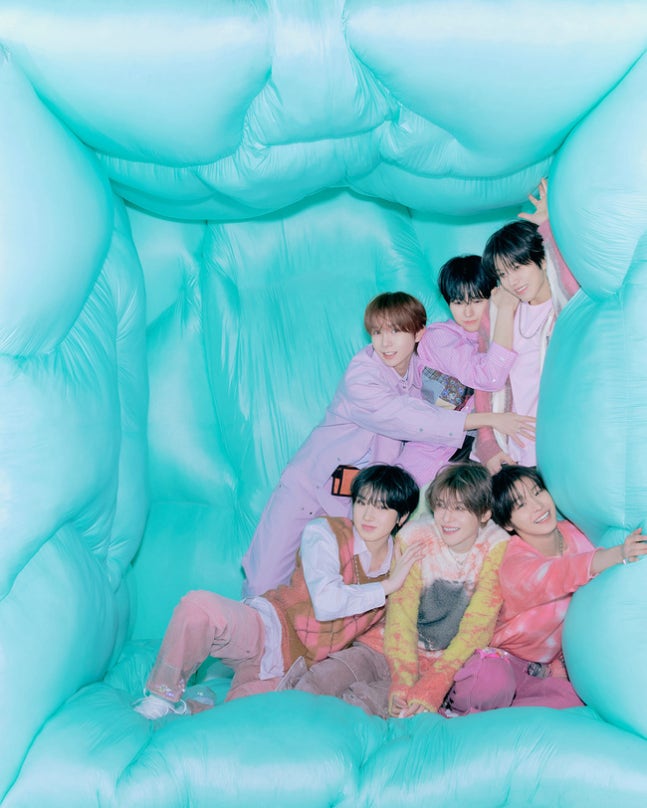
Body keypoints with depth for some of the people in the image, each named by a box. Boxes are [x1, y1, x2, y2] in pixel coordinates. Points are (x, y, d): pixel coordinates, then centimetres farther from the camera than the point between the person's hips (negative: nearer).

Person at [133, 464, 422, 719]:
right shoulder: (324, 533, -6)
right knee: (198, 606, -35)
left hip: (290, 666, 3)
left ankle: (197, 707, 7)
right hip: (269, 630, -3)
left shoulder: (401, 563, 5)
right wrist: (387, 586, -14)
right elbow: (326, 603, -21)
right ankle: (162, 698, -13)